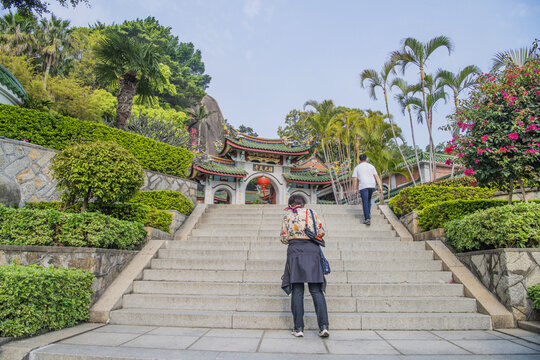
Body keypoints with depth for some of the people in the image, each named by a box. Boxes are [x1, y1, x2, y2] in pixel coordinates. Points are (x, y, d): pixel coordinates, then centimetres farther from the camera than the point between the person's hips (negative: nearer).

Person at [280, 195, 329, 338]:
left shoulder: (288, 216, 7)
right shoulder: (312, 214, 10)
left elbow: (284, 238, 5)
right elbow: (321, 232, 5)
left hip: (295, 251, -1)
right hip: (312, 250, 1)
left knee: (297, 290, 2)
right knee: (316, 290, 4)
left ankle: (298, 328, 3)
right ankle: (323, 326, -3)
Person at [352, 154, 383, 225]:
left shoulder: (357, 168, 8)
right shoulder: (371, 166, 12)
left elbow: (355, 179, -1)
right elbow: (377, 177, 2)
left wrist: (355, 190, 1)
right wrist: (380, 187, -3)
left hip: (363, 186, -3)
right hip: (372, 185, 3)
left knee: (365, 202, -5)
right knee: (368, 199, 26)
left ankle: (367, 219, -15)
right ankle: (368, 214, 25)